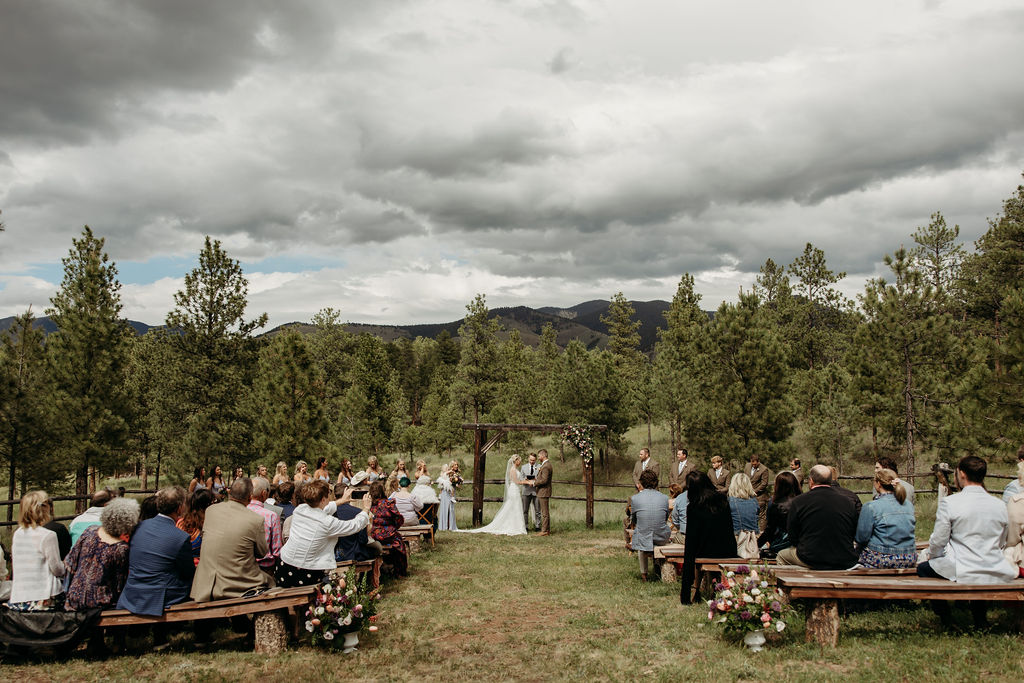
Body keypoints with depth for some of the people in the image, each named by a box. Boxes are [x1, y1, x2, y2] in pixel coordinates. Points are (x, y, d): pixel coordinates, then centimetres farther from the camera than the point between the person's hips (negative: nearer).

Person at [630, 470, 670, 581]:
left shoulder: (635, 498, -10)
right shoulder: (664, 498, -6)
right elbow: (666, 519, 11)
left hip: (643, 539, -1)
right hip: (662, 538, 1)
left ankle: (643, 573, 39)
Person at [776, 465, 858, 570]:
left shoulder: (798, 502, -7)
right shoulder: (849, 502, 0)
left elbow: (792, 537, -2)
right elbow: (853, 534, 7)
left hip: (811, 562, -3)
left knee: (781, 556, 22)